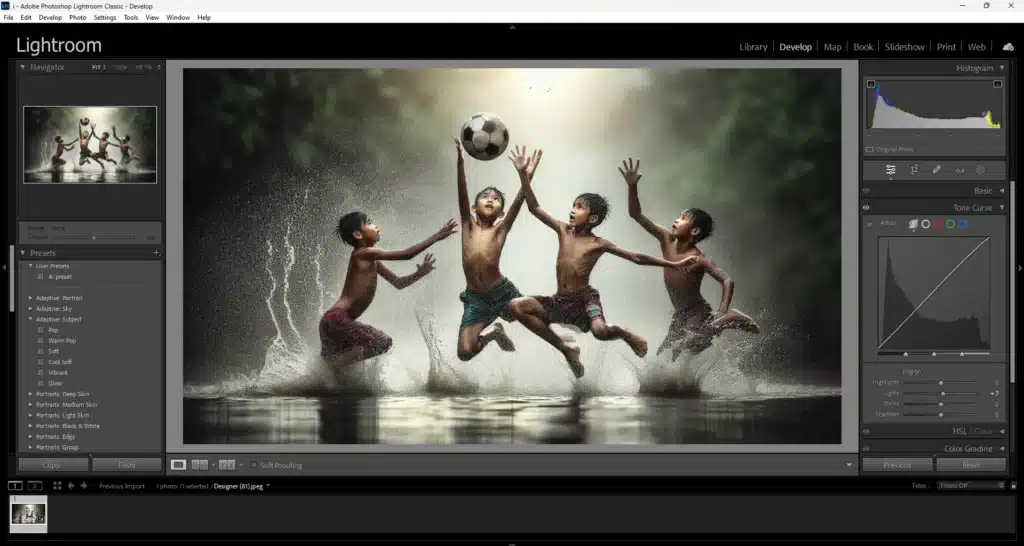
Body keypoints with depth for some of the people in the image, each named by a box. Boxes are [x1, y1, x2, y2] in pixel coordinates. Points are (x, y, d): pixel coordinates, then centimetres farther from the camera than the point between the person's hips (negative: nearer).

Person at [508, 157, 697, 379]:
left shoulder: (599, 244, -5)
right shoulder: (563, 230, 5)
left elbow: (636, 258, -1)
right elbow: (535, 208, 3)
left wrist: (674, 264, -5)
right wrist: (523, 175, -7)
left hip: (585, 299, -5)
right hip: (560, 301, 5)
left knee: (600, 331, -37)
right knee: (516, 306, -13)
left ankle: (626, 335, 7)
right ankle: (566, 349, 0)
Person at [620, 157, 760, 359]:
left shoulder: (698, 259, -21)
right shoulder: (667, 239, -4)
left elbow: (727, 281, -26)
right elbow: (636, 214, -6)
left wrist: (721, 315, -37)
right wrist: (632, 187, -19)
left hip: (699, 314, -7)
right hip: (680, 316, 7)